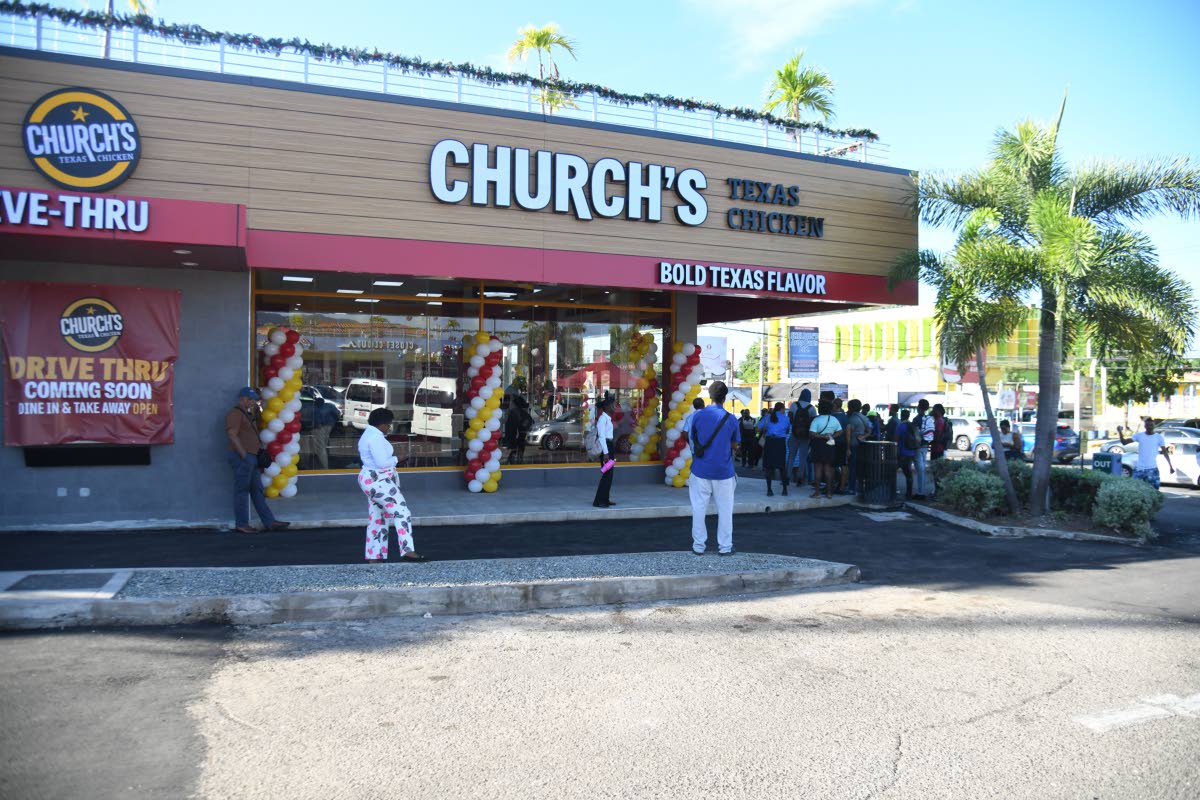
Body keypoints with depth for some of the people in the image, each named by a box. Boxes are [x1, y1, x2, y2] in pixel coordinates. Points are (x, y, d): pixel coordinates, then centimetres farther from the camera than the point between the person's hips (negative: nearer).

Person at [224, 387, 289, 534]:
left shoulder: (247, 414, 23)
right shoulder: (235, 413, -8)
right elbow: (232, 435, -18)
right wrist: (244, 455, -22)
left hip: (251, 458, 10)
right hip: (243, 457, -10)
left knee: (257, 491, 7)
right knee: (242, 491, -4)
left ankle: (270, 522, 7)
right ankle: (241, 525, 1)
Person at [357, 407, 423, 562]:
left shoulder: (369, 434, 16)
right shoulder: (375, 437, -19)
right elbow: (382, 462, -25)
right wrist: (396, 459, -10)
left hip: (373, 481, 11)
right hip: (378, 481, -11)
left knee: (377, 519, 13)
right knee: (401, 512, -13)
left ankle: (374, 556, 16)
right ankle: (407, 551, -18)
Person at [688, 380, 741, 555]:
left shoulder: (698, 415, -4)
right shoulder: (730, 419, -5)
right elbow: (735, 445, 4)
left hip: (701, 470, 1)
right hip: (723, 471, 0)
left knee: (699, 509, 9)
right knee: (725, 510, 9)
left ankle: (699, 545, 13)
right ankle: (725, 546, 12)